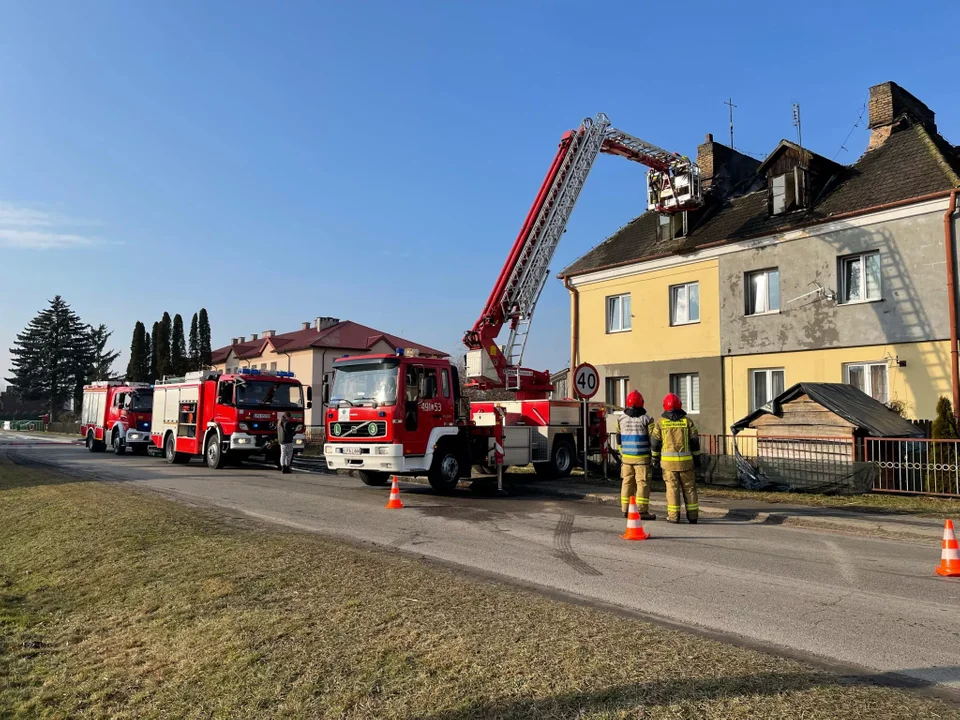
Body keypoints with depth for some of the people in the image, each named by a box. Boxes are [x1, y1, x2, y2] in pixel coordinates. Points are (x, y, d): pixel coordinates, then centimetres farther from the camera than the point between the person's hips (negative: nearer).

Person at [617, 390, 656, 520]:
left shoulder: (621, 419, 4)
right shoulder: (645, 419, -9)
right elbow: (653, 438, -7)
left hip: (626, 457, 4)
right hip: (641, 457, -4)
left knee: (627, 482, 10)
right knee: (642, 483, -1)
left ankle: (626, 509, 13)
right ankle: (642, 510, -3)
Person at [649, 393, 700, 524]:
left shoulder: (660, 422, -1)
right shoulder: (687, 421, 1)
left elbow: (655, 442, 2)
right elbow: (694, 441, 3)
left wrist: (655, 457, 14)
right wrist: (696, 458, 11)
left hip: (668, 460, -1)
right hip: (686, 460, 1)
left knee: (672, 487, 3)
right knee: (689, 488, 9)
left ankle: (673, 516, 2)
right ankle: (692, 515, 13)